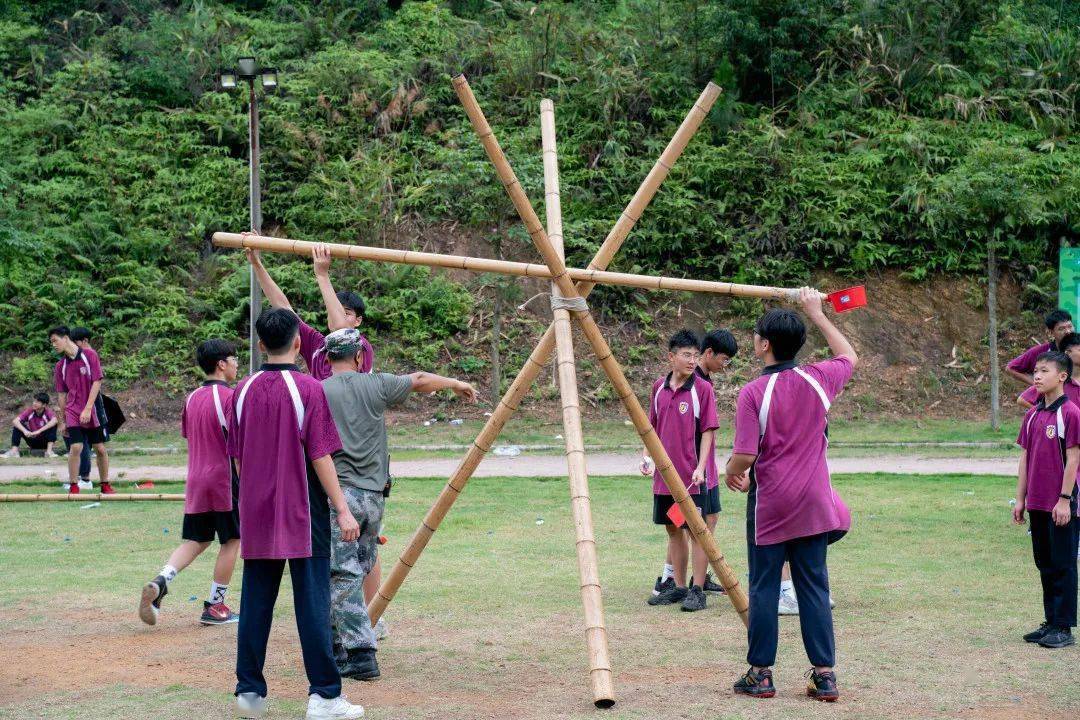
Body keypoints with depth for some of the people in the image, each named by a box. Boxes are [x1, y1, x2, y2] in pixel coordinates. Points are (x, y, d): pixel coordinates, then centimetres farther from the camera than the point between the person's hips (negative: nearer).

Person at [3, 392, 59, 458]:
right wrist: (24, 430, -39)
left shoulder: (48, 412, -19)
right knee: (18, 424, -17)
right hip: (32, 441, 3)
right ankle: (14, 451, -21)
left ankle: (49, 451, -28)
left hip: (45, 442, -3)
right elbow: (14, 421, -21)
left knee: (53, 424, -28)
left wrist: (38, 431, -44)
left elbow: (55, 421, -42)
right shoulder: (30, 411, -11)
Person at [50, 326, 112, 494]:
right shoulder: (60, 366, 5)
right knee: (76, 447, -14)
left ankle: (105, 485, 19)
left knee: (101, 449, 4)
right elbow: (62, 395, 11)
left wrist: (88, 409, -16)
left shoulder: (90, 355, -5)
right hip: (73, 412, 1)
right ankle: (73, 488, -7)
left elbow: (96, 383, -9)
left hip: (93, 412, -1)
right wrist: (63, 421, 9)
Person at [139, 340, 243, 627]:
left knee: (196, 541, 12)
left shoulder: (192, 398, 10)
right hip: (224, 480, -7)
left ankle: (159, 582, -12)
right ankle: (215, 606, 9)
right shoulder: (230, 397, -12)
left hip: (195, 479, 7)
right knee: (232, 540, 7)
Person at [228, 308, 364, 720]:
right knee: (312, 602, -3)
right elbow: (320, 457, -11)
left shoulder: (244, 391, 5)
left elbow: (238, 458, 10)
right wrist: (342, 509, -8)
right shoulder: (308, 389, -9)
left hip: (256, 514, 5)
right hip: (302, 516, -4)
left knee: (255, 602, 9)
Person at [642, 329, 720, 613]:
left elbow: (708, 430, -9)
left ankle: (697, 591, 4)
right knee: (673, 529, 12)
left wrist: (700, 468, -17)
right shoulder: (659, 388, 7)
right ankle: (679, 587, 21)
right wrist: (646, 455, 3)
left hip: (694, 476, -5)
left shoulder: (702, 388, -8)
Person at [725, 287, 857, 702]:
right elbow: (849, 357, 22)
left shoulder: (754, 392, -13)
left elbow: (744, 455, -16)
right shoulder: (818, 380, 0)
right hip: (813, 507, 4)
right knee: (814, 588, 7)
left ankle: (760, 674, 8)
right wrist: (817, 314, 25)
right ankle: (824, 674, 5)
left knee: (764, 589, 5)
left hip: (769, 508, -4)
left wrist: (730, 474, 6)